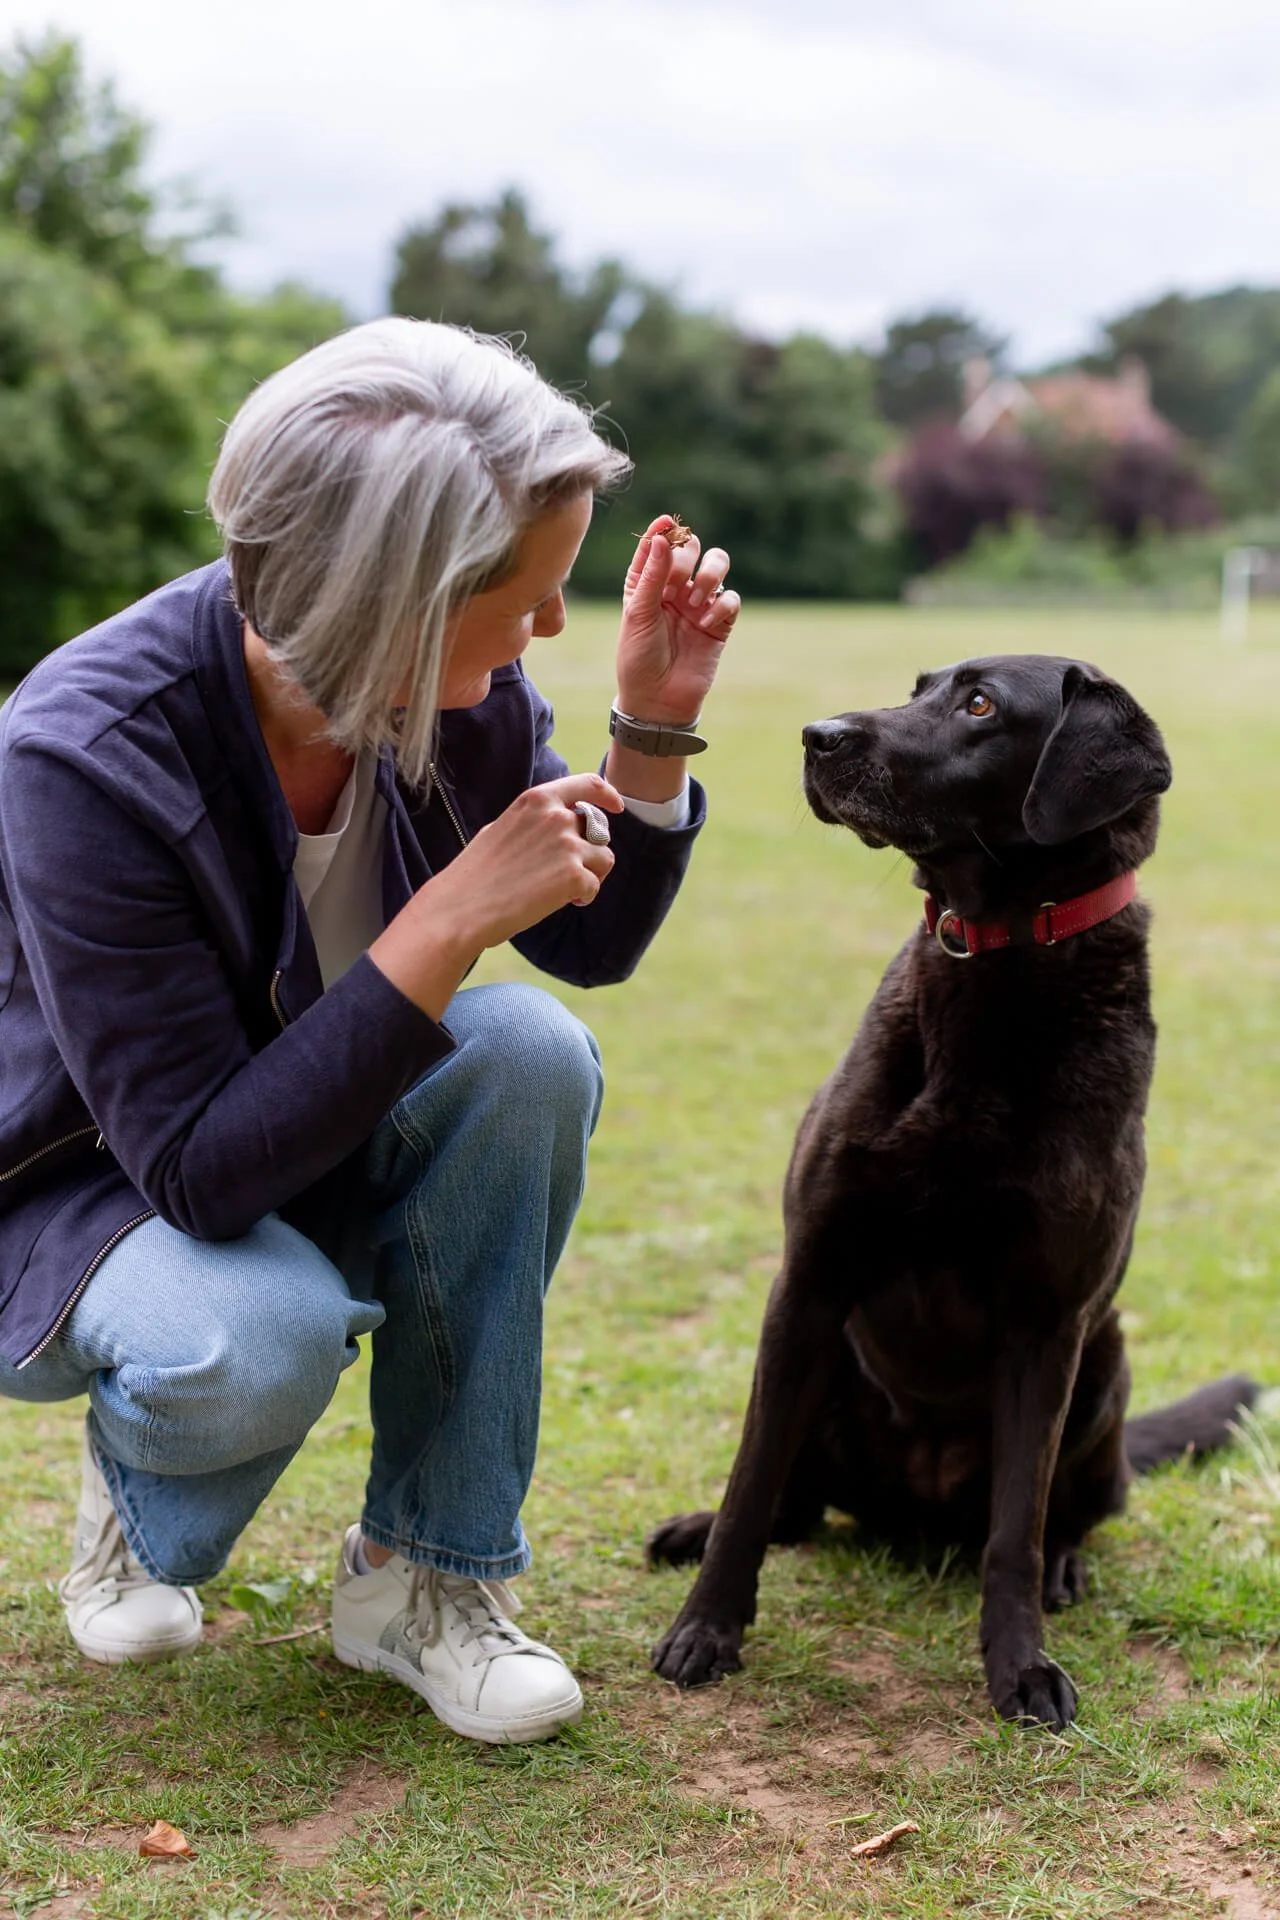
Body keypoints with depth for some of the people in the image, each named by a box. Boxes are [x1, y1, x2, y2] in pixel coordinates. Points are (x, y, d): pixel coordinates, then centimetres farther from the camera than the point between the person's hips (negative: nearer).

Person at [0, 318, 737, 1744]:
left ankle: (425, 1576, -12)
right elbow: (202, 1170, -32)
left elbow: (587, 944, 2)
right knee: (259, 1336, -38)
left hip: (316, 1147, 5)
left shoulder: (459, 690, -15)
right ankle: (138, 1489, 2)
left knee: (529, 1047, -26)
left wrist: (654, 730, -16)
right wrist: (447, 925, -38)